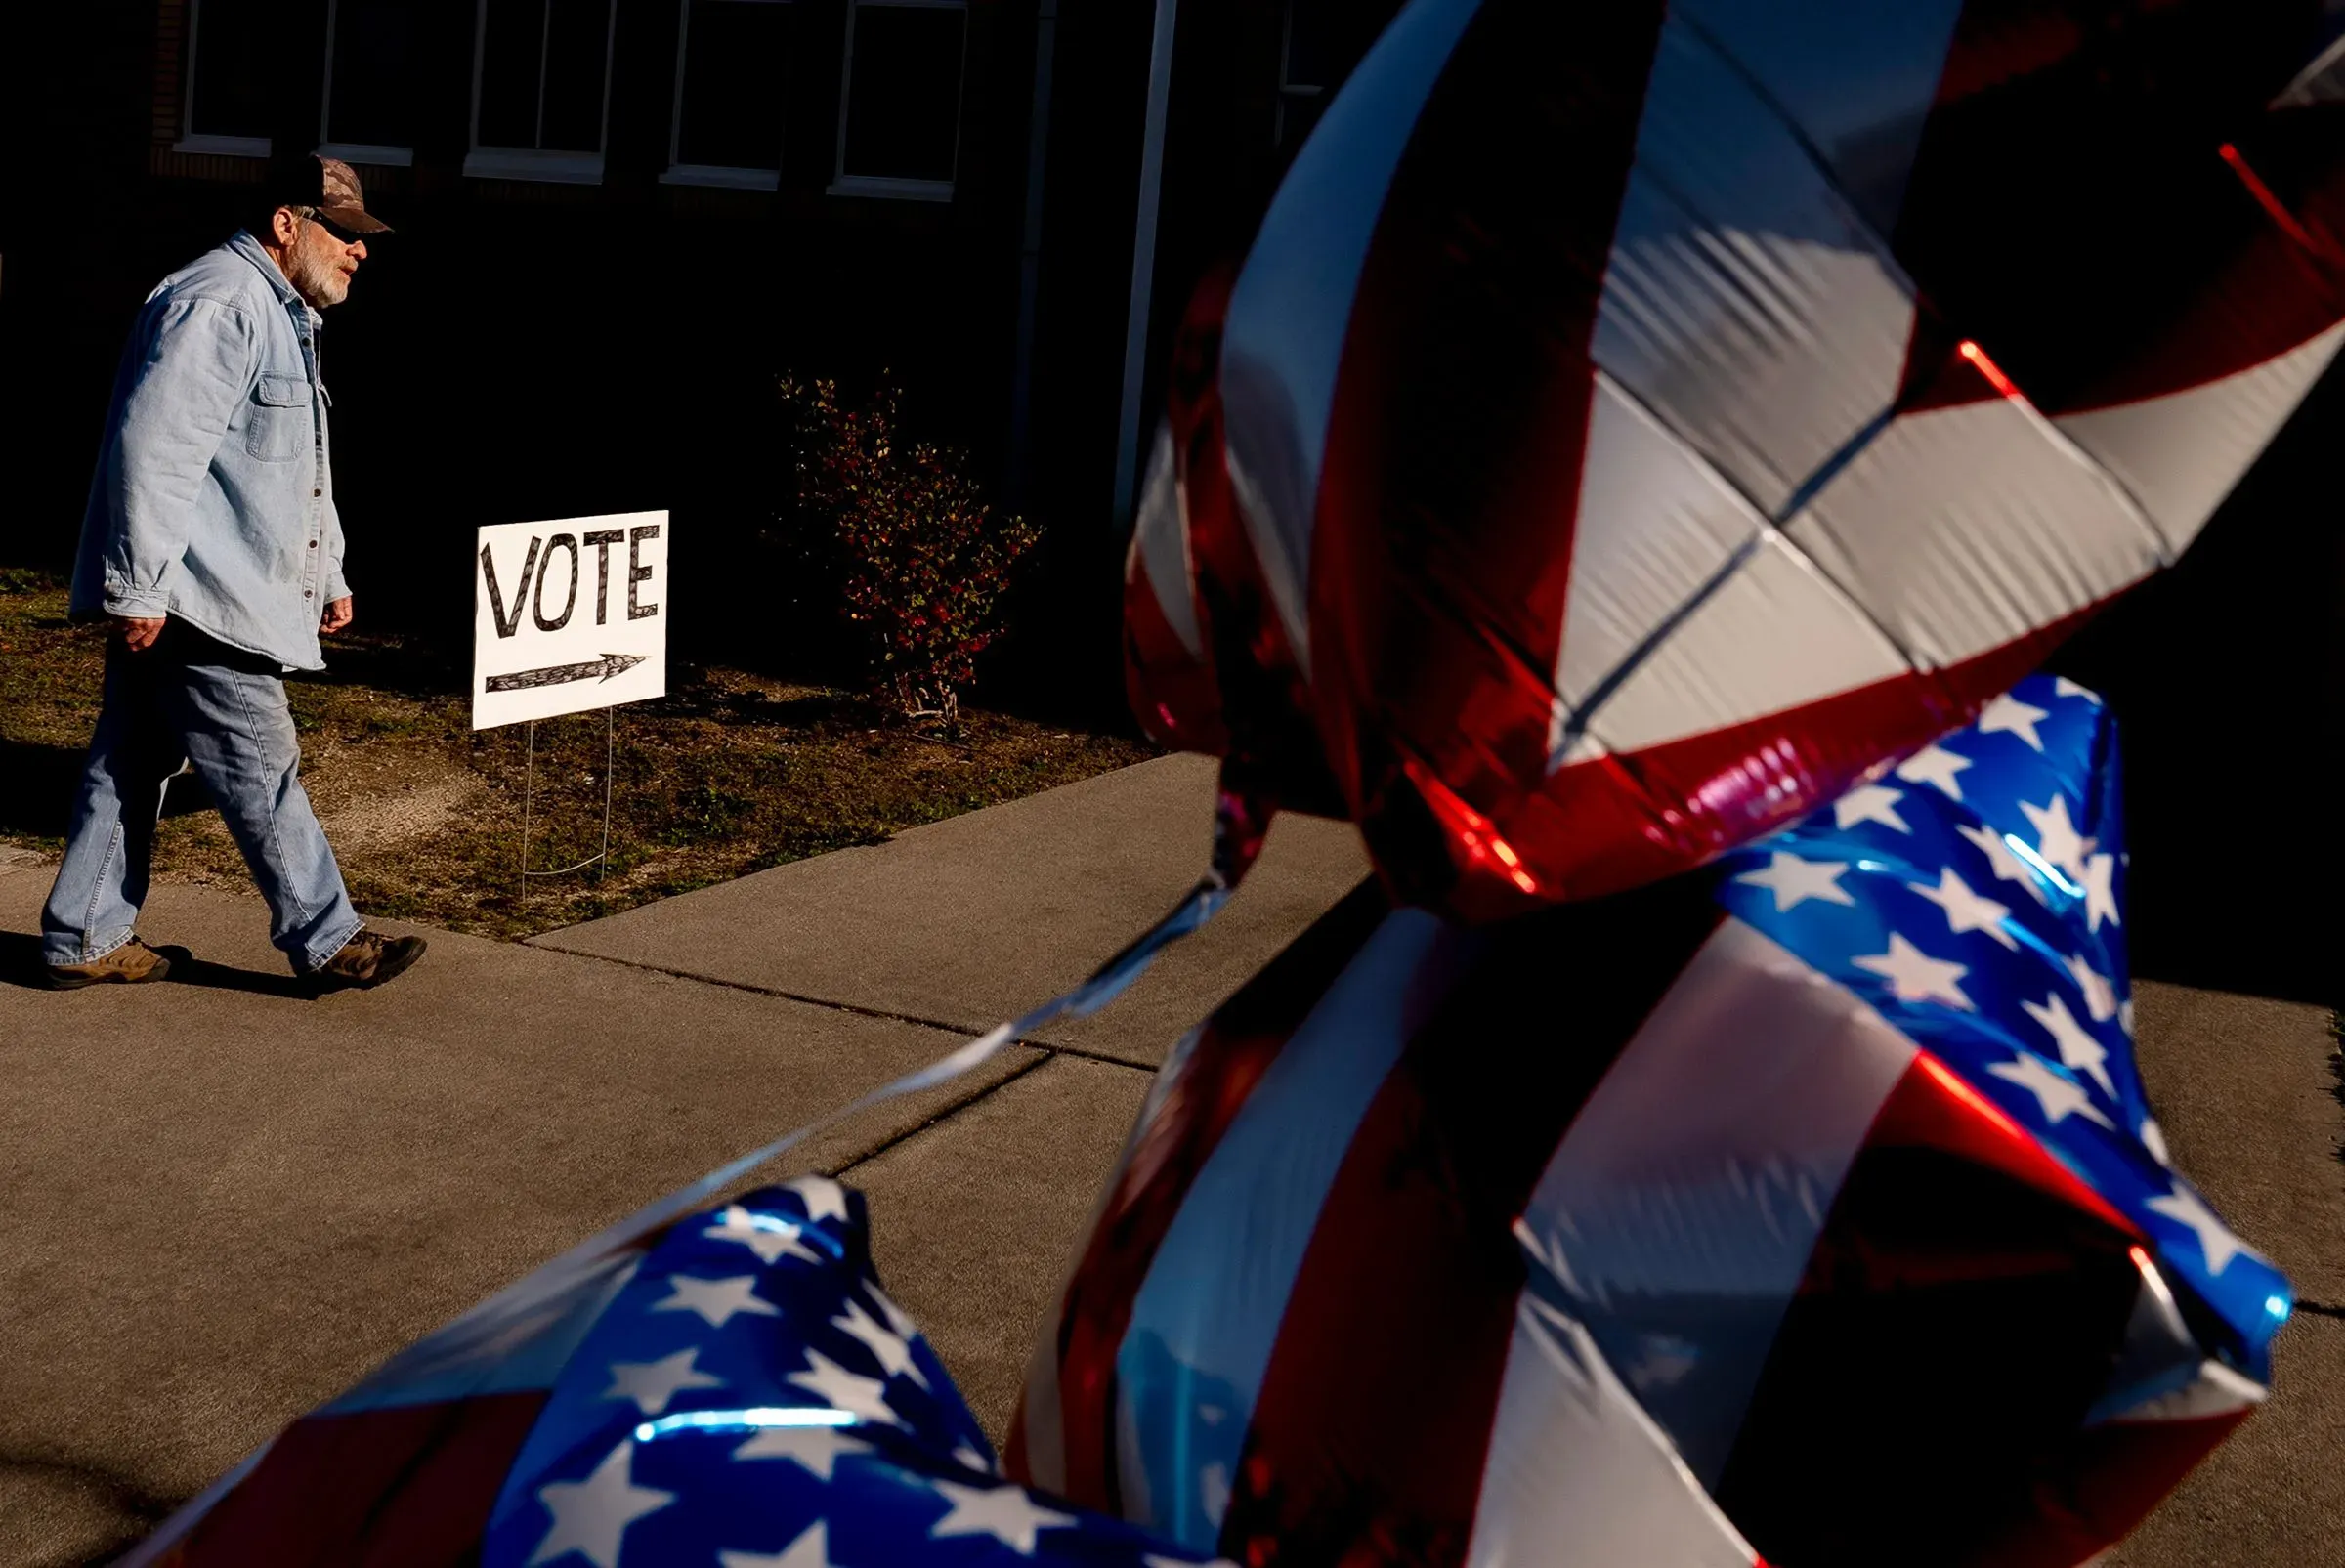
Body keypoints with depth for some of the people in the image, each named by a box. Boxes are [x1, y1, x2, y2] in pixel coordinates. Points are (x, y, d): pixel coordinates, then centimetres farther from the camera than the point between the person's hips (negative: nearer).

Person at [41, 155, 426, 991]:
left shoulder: (282, 316, 20)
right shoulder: (216, 307, -15)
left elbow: (300, 468, 28)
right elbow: (155, 451, -23)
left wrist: (328, 572, 27)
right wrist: (140, 588, -24)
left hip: (186, 598, 11)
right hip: (188, 596, -11)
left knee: (130, 767, 13)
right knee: (261, 775, -4)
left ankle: (83, 940, 21)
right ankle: (327, 943, 3)